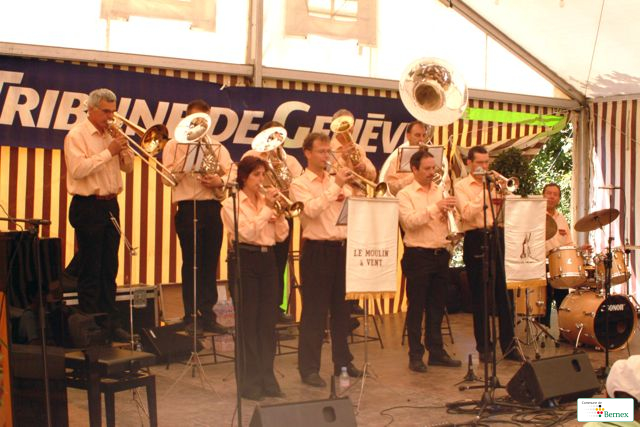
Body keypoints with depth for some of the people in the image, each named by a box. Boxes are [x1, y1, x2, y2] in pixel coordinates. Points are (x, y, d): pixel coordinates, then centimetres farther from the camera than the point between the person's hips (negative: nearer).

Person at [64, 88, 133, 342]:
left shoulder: (110, 135, 14)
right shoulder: (76, 135, -6)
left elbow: (128, 168, 15)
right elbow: (78, 169, -20)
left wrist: (124, 148, -4)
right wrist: (108, 152, -17)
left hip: (110, 205, 7)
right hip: (88, 207, -7)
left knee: (109, 269, 10)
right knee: (90, 270, -3)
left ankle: (110, 323, 17)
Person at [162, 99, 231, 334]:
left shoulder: (218, 148, 17)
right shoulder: (174, 145, 8)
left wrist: (220, 182, -12)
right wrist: (187, 155, -12)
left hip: (213, 208, 3)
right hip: (188, 208, -3)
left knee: (210, 263, 3)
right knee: (191, 263, -3)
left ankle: (208, 315, 10)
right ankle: (191, 317, 3)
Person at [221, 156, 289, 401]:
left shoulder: (267, 200, 12)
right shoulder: (232, 203, -2)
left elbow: (281, 236, 9)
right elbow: (247, 232, -17)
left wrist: (280, 214, -7)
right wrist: (267, 208, -16)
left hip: (268, 259, 5)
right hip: (245, 260, -5)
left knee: (268, 321, 7)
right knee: (248, 322, -1)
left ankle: (267, 378, 15)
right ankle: (249, 382, 5)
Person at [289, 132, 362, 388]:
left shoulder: (337, 181, 15)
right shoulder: (300, 184, -2)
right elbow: (312, 209, -20)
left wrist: (348, 190, -9)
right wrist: (335, 186, -21)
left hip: (341, 248, 6)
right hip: (317, 250, -6)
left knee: (341, 308, 12)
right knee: (314, 311, -4)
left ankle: (343, 361, 23)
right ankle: (309, 368, 2)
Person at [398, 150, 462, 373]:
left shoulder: (441, 191, 12)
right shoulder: (405, 194, -3)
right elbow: (410, 221, -18)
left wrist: (448, 213, -11)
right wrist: (435, 207, -23)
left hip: (440, 254, 5)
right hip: (418, 255, -5)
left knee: (437, 306, 11)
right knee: (416, 307, 1)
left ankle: (436, 352, 20)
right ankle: (415, 356, 7)